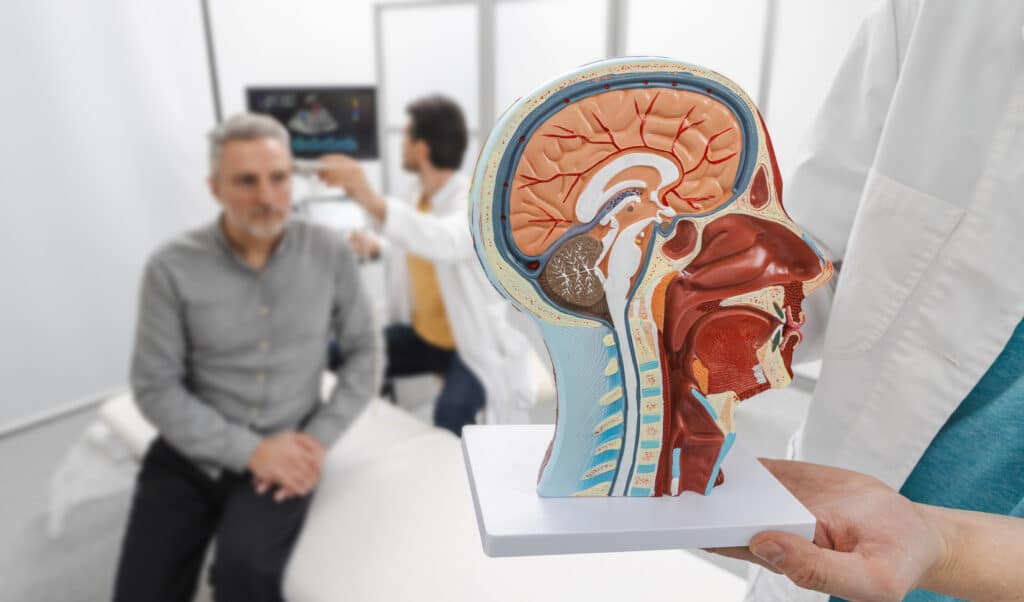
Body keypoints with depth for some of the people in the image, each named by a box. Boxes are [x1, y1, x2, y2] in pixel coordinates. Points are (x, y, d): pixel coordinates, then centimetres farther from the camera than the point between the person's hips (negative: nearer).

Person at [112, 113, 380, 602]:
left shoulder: (330, 254, -6)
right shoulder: (172, 268, -9)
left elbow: (364, 352, 1)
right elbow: (155, 389, -7)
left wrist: (320, 439, -11)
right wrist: (251, 450, -15)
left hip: (285, 454, -1)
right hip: (188, 455, 1)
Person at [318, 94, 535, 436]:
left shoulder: (475, 203, -23)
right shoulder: (421, 195, 2)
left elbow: (445, 241, -47)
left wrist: (371, 200, -56)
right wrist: (377, 247, 4)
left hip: (473, 345, -8)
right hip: (422, 334, 8)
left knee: (451, 411, -34)